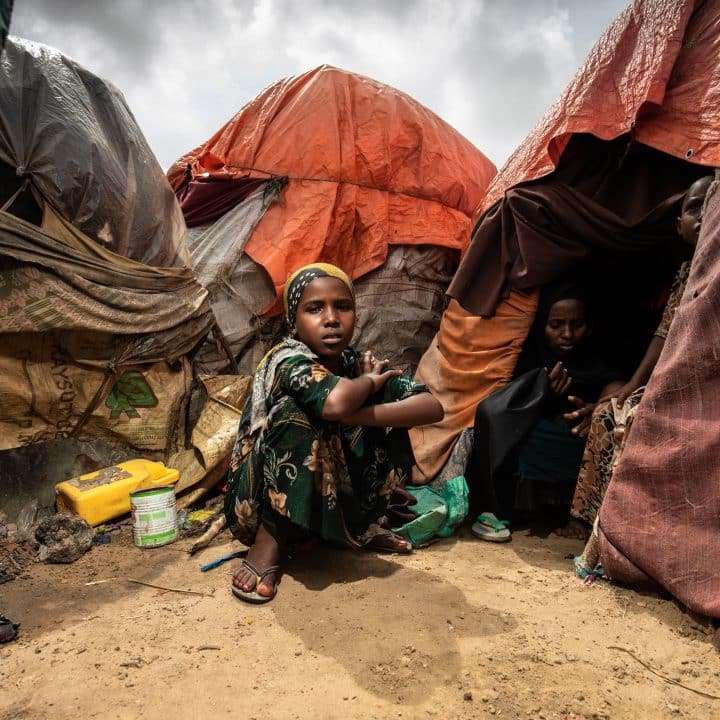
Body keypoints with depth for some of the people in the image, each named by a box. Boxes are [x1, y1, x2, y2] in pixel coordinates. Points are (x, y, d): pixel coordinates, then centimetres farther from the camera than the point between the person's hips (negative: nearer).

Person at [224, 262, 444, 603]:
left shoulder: (360, 364, -6)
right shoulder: (288, 361, -22)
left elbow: (434, 407, -17)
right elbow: (335, 402, -44)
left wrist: (357, 415, -30)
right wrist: (368, 382, -21)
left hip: (326, 495, 6)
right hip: (265, 497, -5)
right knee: (297, 412, -30)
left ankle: (361, 524, 10)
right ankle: (269, 540, -17)